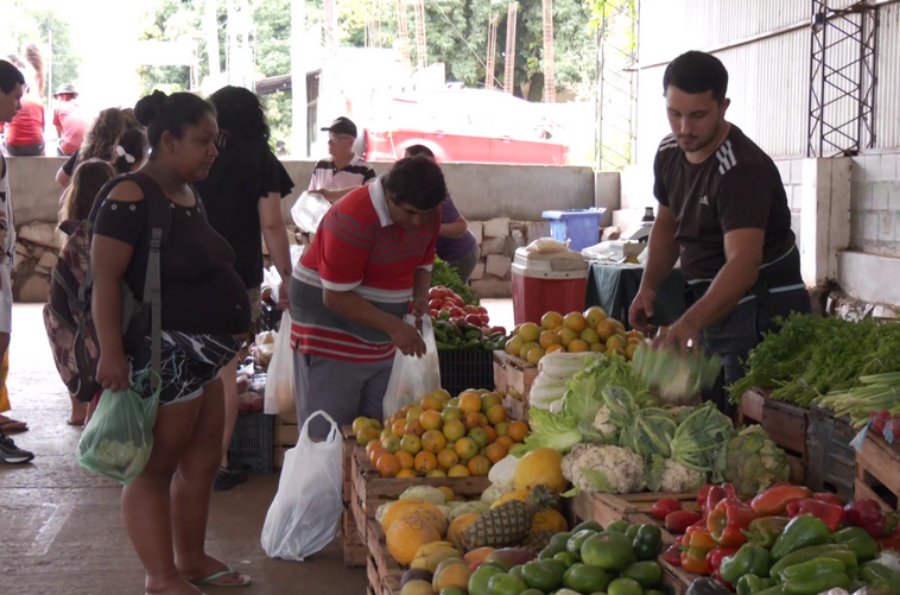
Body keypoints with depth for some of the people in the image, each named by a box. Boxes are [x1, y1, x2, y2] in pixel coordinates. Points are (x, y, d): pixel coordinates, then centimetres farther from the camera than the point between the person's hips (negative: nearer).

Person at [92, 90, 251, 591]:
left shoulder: (191, 196, 11)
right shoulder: (132, 198, -17)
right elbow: (106, 278, -21)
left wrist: (234, 316, 25)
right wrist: (111, 352, -25)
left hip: (201, 353, 10)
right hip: (162, 354, -10)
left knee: (202, 462, 17)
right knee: (155, 468, 2)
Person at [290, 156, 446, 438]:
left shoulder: (428, 215, -3)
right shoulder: (354, 217, -25)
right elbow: (336, 297, -23)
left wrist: (421, 295, -7)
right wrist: (393, 326, -28)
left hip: (380, 342, 7)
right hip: (331, 338, -7)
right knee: (328, 435, -3)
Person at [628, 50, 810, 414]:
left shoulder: (742, 168, -25)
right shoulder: (669, 153, 1)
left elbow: (743, 263, -38)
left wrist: (691, 321, -52)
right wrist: (649, 287, 3)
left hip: (761, 310, -8)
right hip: (714, 306, 8)